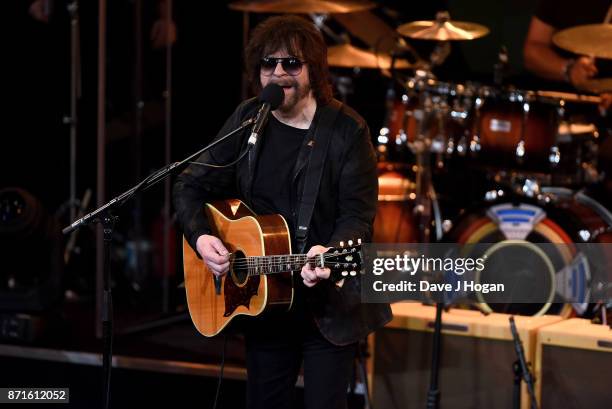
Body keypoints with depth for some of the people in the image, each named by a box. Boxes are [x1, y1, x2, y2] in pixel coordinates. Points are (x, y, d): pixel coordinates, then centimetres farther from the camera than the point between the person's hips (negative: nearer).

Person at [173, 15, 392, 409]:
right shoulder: (247, 121, 3)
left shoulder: (347, 130, -11)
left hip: (329, 300, -4)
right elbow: (191, 185, 7)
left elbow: (358, 215, -15)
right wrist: (200, 236, -11)